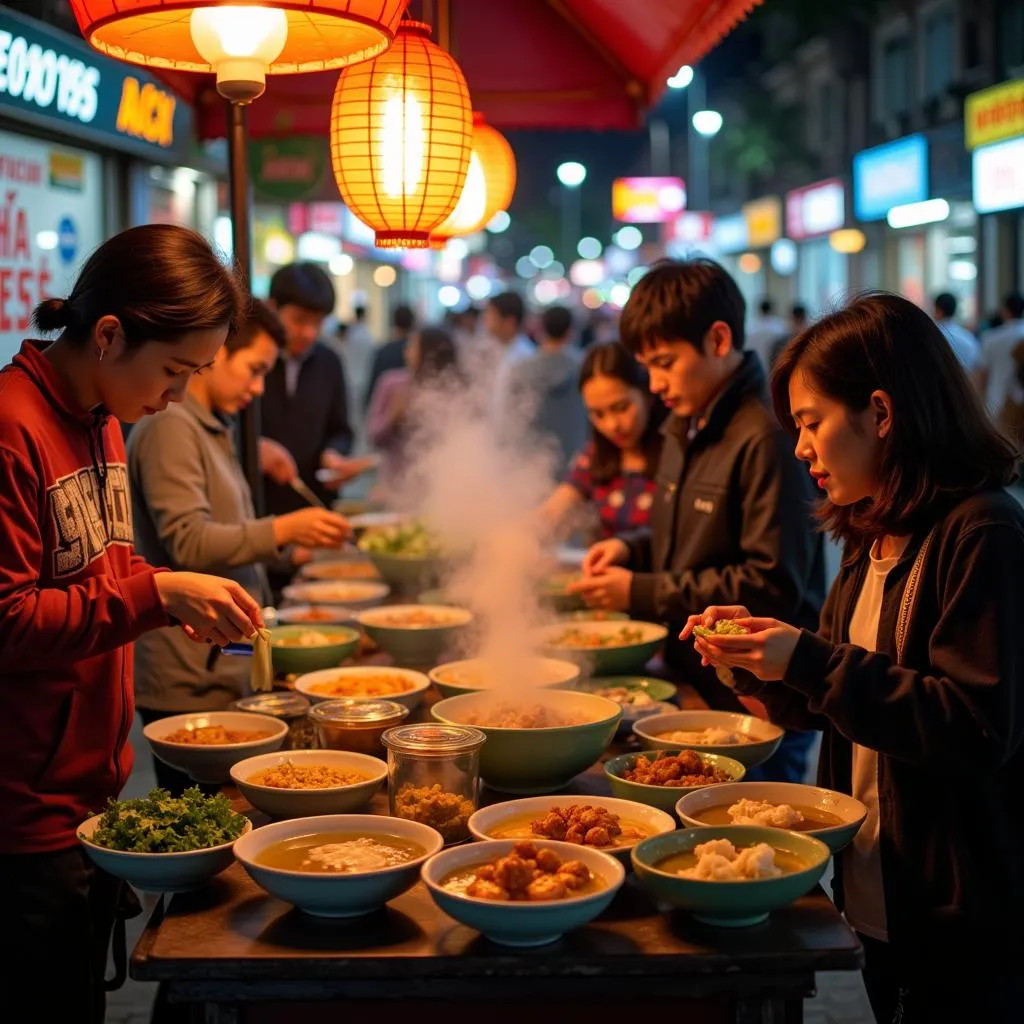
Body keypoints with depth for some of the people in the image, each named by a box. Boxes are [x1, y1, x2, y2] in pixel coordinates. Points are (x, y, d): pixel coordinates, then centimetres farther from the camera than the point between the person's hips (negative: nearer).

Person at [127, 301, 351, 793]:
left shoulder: (210, 430, 18)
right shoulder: (170, 428, -12)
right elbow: (188, 543, -20)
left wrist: (290, 544, 17)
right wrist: (282, 530, -19)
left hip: (222, 669, 9)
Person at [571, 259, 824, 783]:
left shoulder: (766, 440, -20)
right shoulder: (685, 429, 11)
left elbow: (772, 586, -22)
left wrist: (642, 593, -18)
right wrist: (632, 549, 3)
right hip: (691, 685, 9)